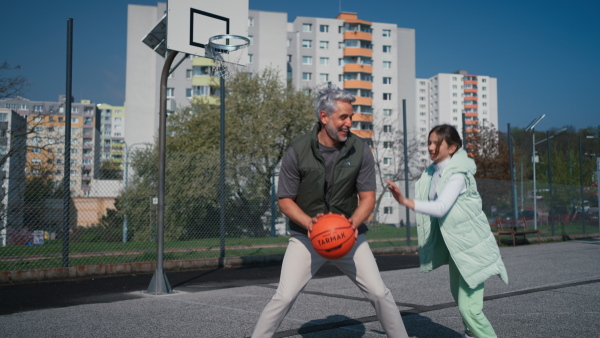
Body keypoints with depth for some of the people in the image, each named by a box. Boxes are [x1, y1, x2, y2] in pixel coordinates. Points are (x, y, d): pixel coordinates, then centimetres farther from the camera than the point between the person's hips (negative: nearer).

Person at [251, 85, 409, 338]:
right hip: (306, 236, -2)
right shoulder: (297, 152, -14)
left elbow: (367, 198, -4)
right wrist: (309, 222, -25)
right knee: (284, 298, -11)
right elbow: (285, 200, -6)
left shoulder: (360, 150, -9)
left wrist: (353, 223, -24)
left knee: (380, 294, -1)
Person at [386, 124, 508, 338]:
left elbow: (440, 208, -37)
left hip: (472, 244, -9)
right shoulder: (433, 171, -1)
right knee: (458, 294, 27)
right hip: (453, 244, 9)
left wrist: (405, 202, -47)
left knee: (468, 306, -14)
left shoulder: (458, 174, -23)